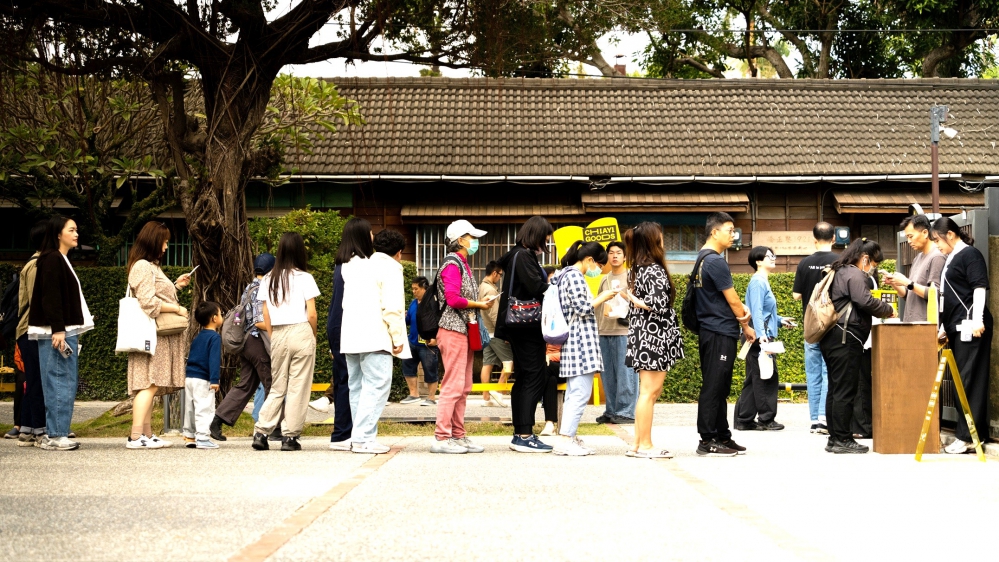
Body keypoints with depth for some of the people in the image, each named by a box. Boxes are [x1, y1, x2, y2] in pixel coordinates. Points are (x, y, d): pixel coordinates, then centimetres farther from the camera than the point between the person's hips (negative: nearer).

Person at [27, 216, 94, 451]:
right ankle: (56, 436, -9)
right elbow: (50, 297, -17)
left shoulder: (62, 260, 20)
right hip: (57, 332, -10)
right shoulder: (52, 260, -9)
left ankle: (53, 434, 11)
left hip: (65, 331, 10)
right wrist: (58, 330, -22)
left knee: (62, 383, 9)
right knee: (61, 382, -10)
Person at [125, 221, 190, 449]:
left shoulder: (150, 266, 22)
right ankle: (136, 436, -19)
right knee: (149, 384, -15)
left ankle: (147, 434, 9)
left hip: (160, 336, 11)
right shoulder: (142, 267, -11)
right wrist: (177, 308, -13)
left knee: (151, 387, 8)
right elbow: (149, 303, -20)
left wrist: (175, 285, 22)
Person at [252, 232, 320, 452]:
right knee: (297, 388, 2)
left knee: (277, 388, 13)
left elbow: (266, 316, 7)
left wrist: (273, 338, 16)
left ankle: (261, 432, 2)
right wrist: (313, 335, 9)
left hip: (277, 335, 4)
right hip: (301, 333, -4)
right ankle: (290, 436, 2)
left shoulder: (268, 280, 7)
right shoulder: (304, 278, -4)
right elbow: (311, 314, -6)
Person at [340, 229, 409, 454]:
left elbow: (346, 303, 20)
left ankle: (360, 437, 12)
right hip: (375, 338, -8)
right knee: (376, 386, -8)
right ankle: (363, 438, -15)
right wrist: (398, 337, -8)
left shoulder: (355, 266, 21)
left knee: (357, 387, 12)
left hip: (350, 338, 8)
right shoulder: (390, 268, -3)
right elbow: (392, 306, -11)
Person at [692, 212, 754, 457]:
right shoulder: (715, 262, -16)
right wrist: (746, 326, 3)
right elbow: (732, 299, -11)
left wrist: (740, 307, -3)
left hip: (711, 333, 10)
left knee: (720, 389, 13)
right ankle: (707, 441, -4)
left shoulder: (703, 258, 15)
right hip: (720, 334, -10)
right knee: (713, 388, -6)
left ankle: (722, 437, 18)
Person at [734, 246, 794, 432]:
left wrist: (780, 320, 28)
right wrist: (761, 335, -28)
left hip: (763, 337, 10)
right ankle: (766, 419, -1)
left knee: (755, 379, 11)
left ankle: (744, 420, 14)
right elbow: (756, 311, -21)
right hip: (759, 338, -10)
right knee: (766, 377, -6)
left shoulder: (763, 282, 19)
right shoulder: (758, 283, -12)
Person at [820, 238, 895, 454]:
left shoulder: (840, 272, 21)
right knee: (845, 391, -7)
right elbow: (865, 301, -21)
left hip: (832, 338, 10)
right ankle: (842, 440, -6)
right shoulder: (854, 274, -10)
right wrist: (888, 310, -6)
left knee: (836, 390, 12)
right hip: (846, 339, -10)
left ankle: (834, 438, 15)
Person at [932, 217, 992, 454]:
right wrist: (944, 327, 22)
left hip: (970, 325, -9)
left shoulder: (970, 254, -7)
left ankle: (968, 436, -8)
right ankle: (975, 432, 11)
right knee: (961, 380, 8)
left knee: (970, 380, -8)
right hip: (956, 328, 9)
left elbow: (979, 287, -15)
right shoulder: (951, 259, 20)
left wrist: (977, 321, -21)